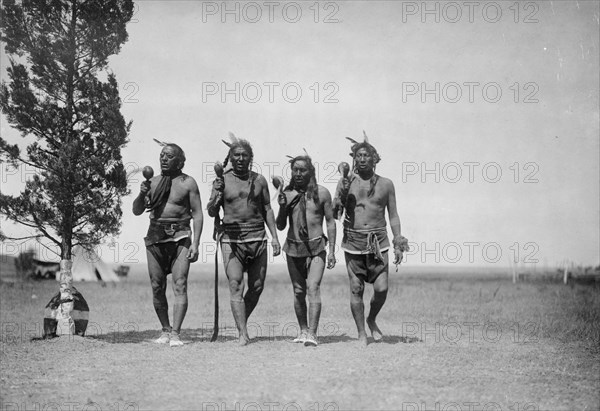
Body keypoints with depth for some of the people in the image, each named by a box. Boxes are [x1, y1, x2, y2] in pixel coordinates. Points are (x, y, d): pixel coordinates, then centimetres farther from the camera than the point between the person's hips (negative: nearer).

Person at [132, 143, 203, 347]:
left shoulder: (187, 183, 1)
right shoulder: (153, 182, 11)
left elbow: (197, 214, -1)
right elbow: (137, 211, 10)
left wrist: (195, 243, -10)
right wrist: (142, 194, -11)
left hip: (180, 237, -4)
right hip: (155, 237, 4)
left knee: (180, 285, -12)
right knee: (157, 288, 4)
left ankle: (175, 334, -14)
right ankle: (165, 330, 16)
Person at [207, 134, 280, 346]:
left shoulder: (259, 180, 8)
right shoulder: (222, 180, 1)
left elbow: (267, 209, 14)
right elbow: (212, 213, -2)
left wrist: (274, 237, 7)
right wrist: (217, 195, -21)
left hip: (257, 237, 3)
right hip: (231, 238, -3)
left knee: (257, 287, 4)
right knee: (235, 285, -11)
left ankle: (241, 323, 25)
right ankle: (243, 334, -14)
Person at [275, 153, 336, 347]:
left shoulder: (321, 193, -4)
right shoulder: (287, 194, 1)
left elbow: (330, 222, 3)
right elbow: (280, 226, 5)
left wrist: (332, 250, -2)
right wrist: (282, 206, -13)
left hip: (316, 248, -3)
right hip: (294, 248, 3)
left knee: (313, 288, -16)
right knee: (298, 292, 9)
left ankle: (312, 334, -20)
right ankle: (303, 330, 23)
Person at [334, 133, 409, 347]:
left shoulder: (386, 184, 6)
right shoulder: (346, 182, 4)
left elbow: (393, 216, 11)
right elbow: (334, 213, 0)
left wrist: (398, 245, 5)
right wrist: (343, 193, -16)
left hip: (378, 242, 0)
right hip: (353, 241, 0)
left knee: (381, 288, -9)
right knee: (356, 289, 1)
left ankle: (372, 320, 20)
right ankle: (361, 334, 12)